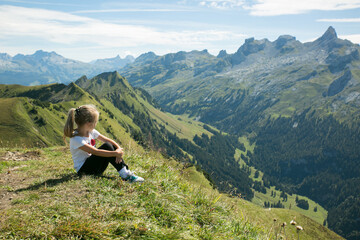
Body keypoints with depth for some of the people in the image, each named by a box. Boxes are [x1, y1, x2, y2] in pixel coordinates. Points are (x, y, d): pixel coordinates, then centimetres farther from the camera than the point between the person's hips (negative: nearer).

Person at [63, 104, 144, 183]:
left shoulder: (91, 132, 3)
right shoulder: (76, 139, -22)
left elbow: (108, 140, 1)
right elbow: (96, 152, -31)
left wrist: (119, 149, -17)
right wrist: (116, 153, -30)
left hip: (93, 164, 8)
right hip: (83, 170, -8)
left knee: (112, 146, -12)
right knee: (106, 146, -25)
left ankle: (126, 172, -19)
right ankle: (124, 174, -26)